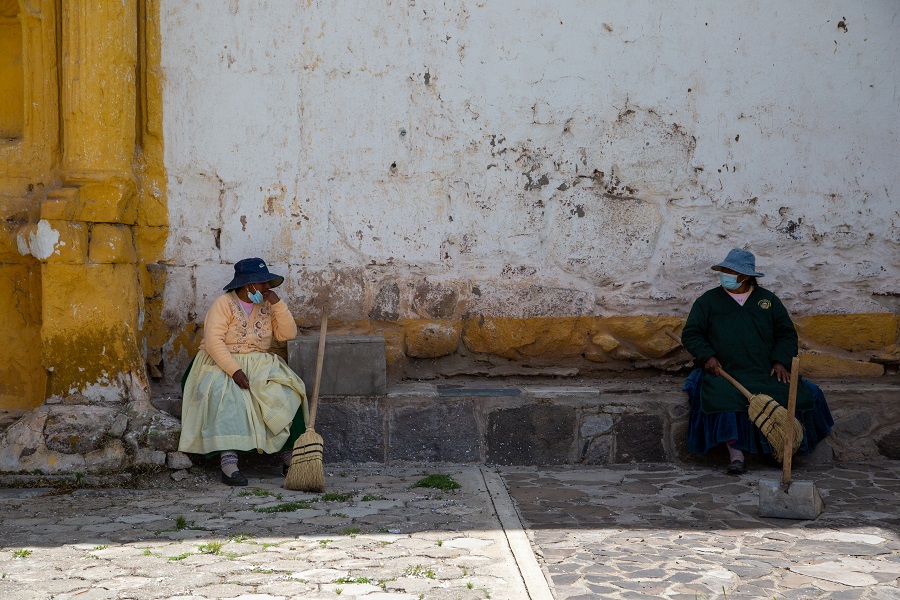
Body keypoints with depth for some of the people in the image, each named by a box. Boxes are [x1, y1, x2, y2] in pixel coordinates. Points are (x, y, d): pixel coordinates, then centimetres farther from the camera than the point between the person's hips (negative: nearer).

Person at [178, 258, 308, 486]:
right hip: (222, 364, -4)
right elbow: (213, 341, -18)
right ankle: (228, 463, -41)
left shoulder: (267, 306, 10)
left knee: (287, 392, -21)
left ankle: (289, 457, -19)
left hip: (260, 364, 5)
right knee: (227, 396, -35)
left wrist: (278, 304, -9)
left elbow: (288, 334, 1)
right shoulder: (224, 304, -6)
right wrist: (235, 370, -27)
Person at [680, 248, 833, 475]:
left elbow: (787, 333, 15)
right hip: (724, 372, -2)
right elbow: (690, 334, 8)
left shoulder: (767, 299, 15)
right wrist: (706, 356, -9)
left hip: (765, 372, 2)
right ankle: (735, 452, -29)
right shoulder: (708, 301, 11)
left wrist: (781, 361, -2)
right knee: (722, 400, -34)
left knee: (800, 396, -20)